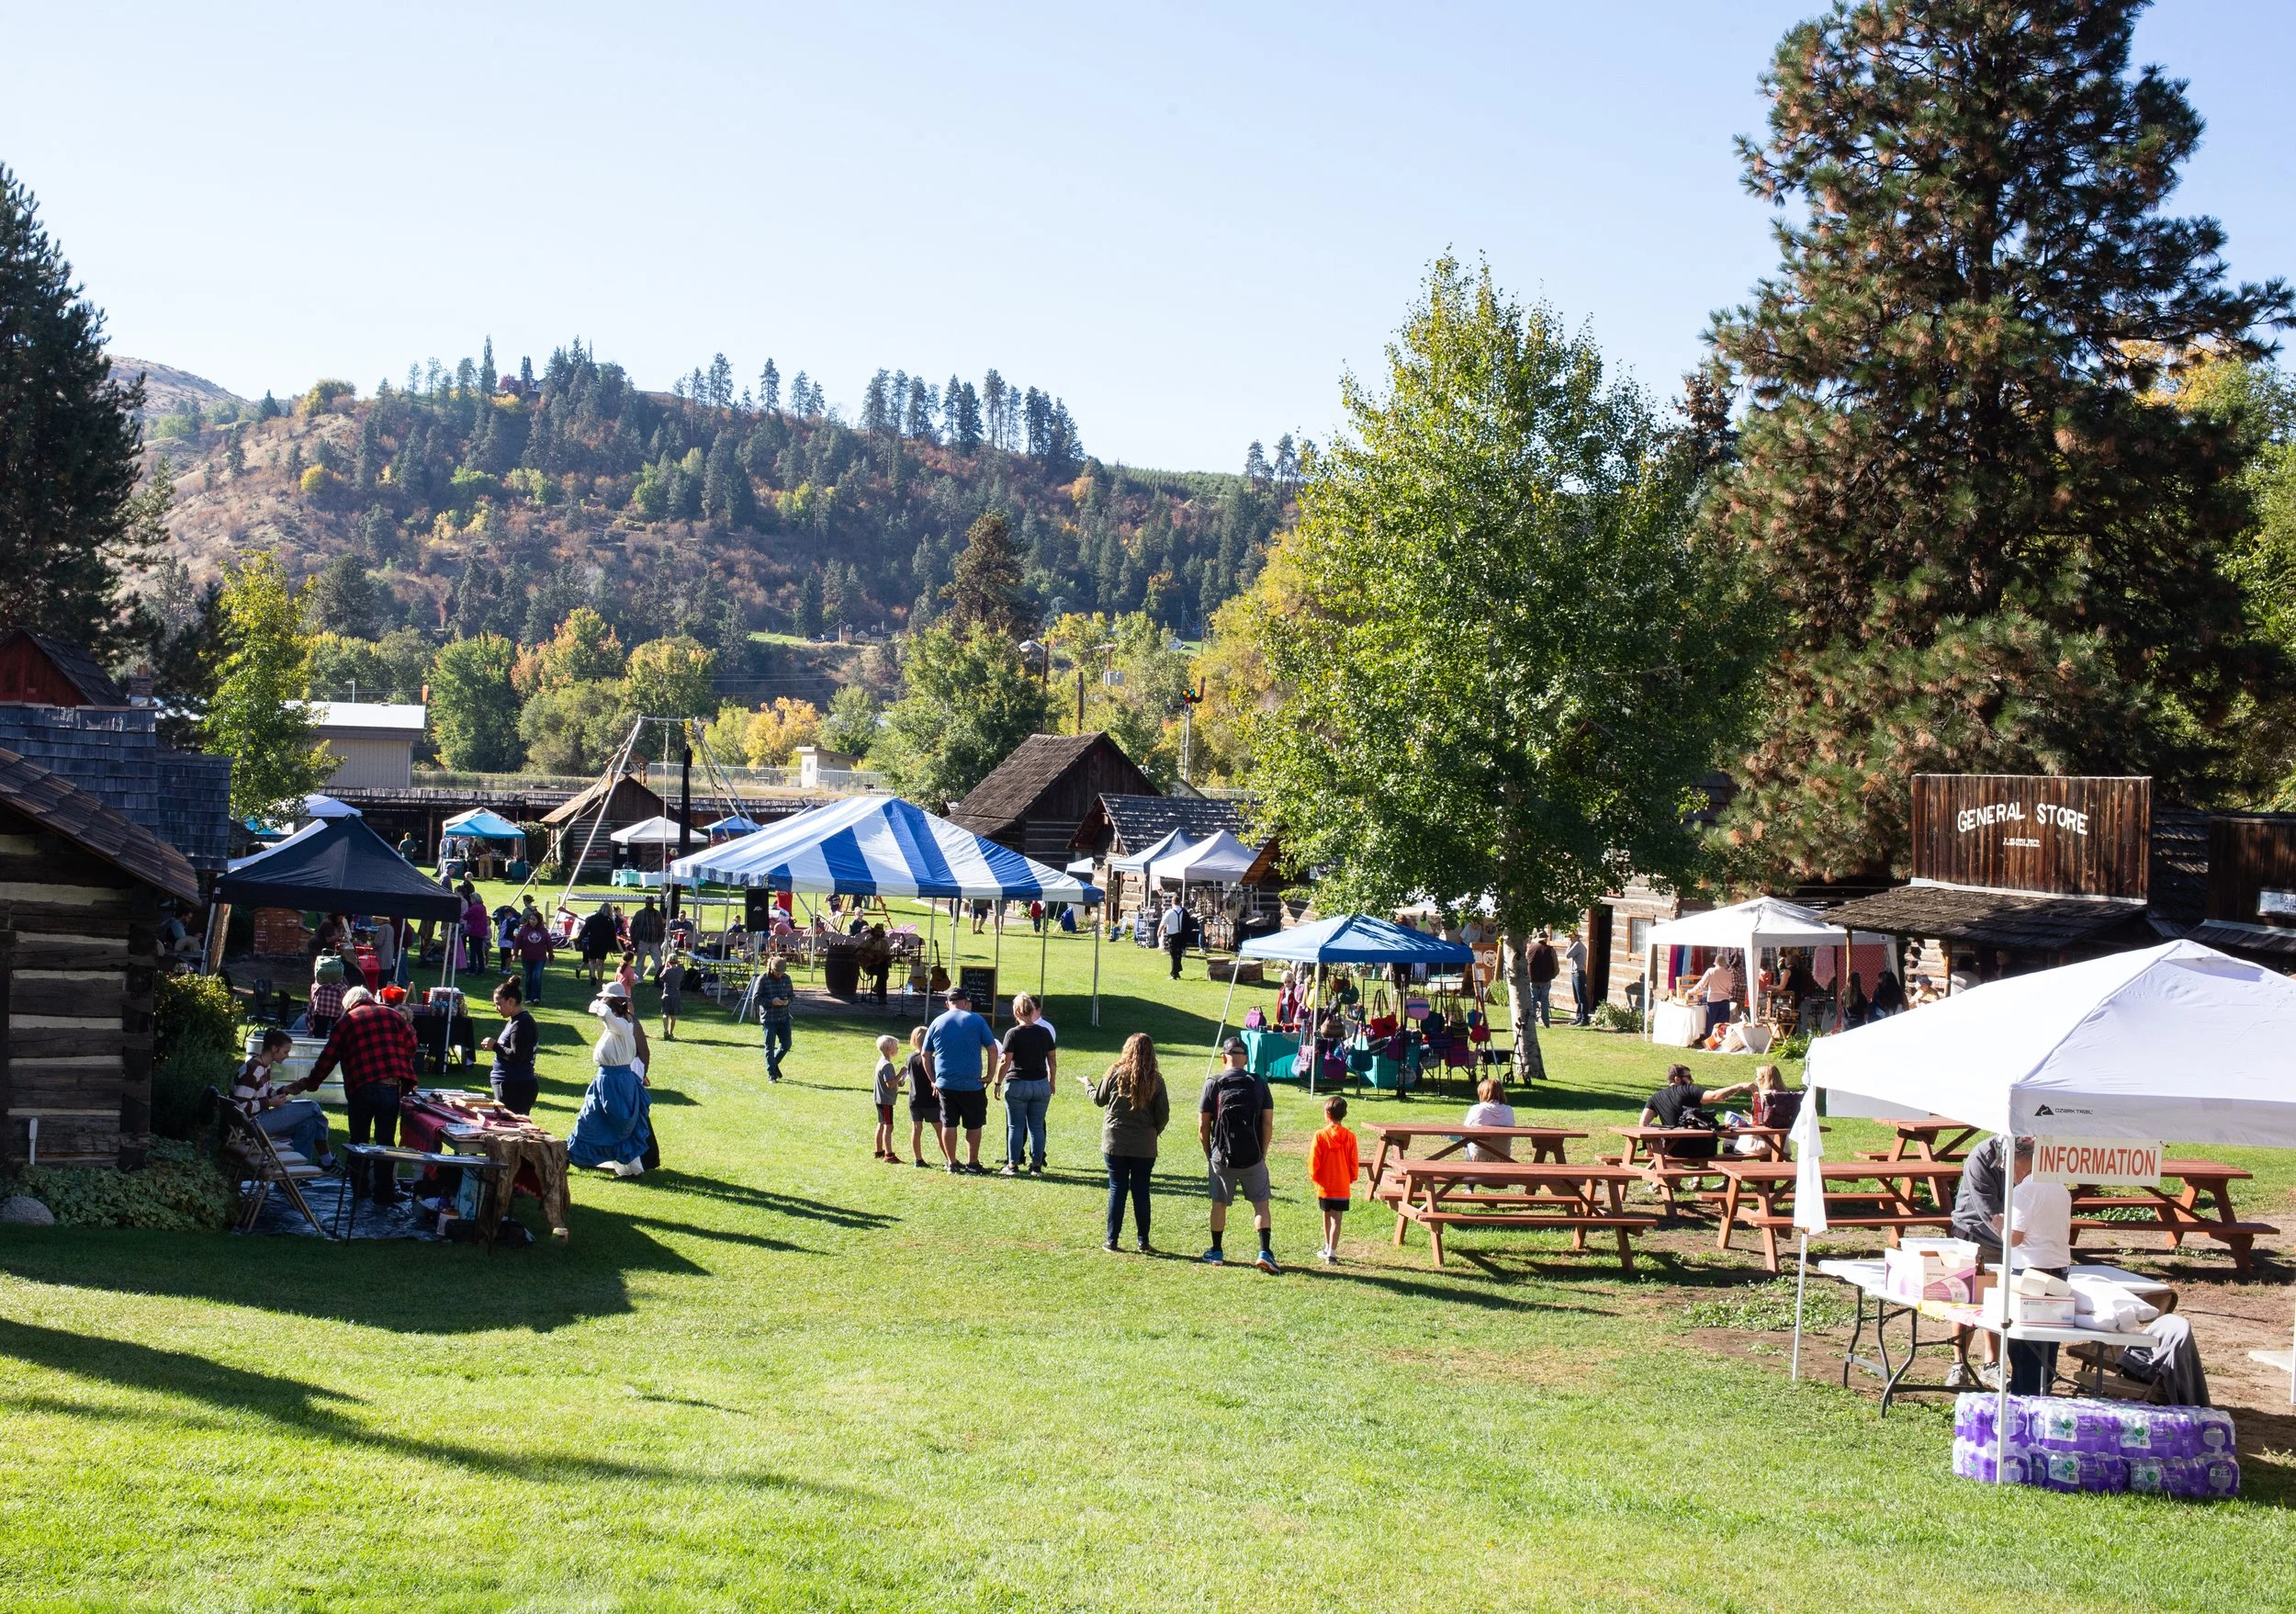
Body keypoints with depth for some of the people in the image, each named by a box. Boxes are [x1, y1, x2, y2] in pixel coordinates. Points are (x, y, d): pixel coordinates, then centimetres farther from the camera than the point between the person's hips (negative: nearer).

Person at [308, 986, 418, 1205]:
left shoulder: (346, 1021, 9)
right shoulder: (392, 1016, 12)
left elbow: (328, 1058, 11)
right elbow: (410, 1043, 7)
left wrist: (311, 1084, 22)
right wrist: (404, 1073, 21)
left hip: (360, 1088, -1)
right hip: (391, 1086, 1)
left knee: (359, 1140, 14)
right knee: (385, 1140, 5)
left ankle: (359, 1189, 20)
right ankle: (384, 1193, 5)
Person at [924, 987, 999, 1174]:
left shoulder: (937, 1023, 6)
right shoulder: (976, 1020, -2)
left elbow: (925, 1054, 8)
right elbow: (993, 1049, -4)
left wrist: (933, 1080, 14)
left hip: (945, 1083, 3)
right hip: (971, 1083, -3)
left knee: (948, 1124, 8)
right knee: (974, 1124, 7)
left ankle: (952, 1164, 11)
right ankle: (972, 1163, 8)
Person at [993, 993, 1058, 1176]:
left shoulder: (1013, 1034, -9)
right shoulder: (1044, 1032, 3)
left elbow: (1005, 1062, -11)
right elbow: (1053, 1061, 6)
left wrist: (998, 1082, 0)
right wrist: (1052, 1083, 17)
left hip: (1017, 1084, -3)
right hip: (1041, 1084, 3)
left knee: (1015, 1127, 5)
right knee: (1037, 1126, 8)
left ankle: (1013, 1165, 8)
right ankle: (1036, 1165, 8)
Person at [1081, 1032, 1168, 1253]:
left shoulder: (1115, 1073, -7)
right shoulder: (1155, 1080, -5)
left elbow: (1099, 1099, 8)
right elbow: (1163, 1115, -3)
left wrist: (1088, 1084, 27)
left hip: (1115, 1143, -1)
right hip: (1144, 1147, 1)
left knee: (1117, 1189, 7)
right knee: (1141, 1192, 8)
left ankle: (1111, 1240, 9)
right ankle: (1143, 1242, 12)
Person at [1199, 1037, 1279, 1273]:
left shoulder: (1213, 1084, -3)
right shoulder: (1258, 1084, -2)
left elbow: (1202, 1127, -2)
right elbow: (1268, 1125, -3)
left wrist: (1209, 1154, 10)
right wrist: (1262, 1154, 9)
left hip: (1221, 1157, 0)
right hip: (1253, 1157, 0)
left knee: (1219, 1203, 15)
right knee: (1261, 1203, 8)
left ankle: (1216, 1252, 25)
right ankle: (1265, 1252, -4)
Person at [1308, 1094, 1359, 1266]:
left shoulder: (1320, 1135, -11)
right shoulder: (1350, 1137, -5)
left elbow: (1314, 1161, -8)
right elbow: (1354, 1163, 1)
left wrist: (1313, 1176, 9)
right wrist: (1351, 1179, 16)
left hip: (1324, 1186, 0)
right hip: (1343, 1186, 0)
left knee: (1327, 1217, 17)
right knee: (1336, 1220, -1)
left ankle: (1328, 1248, 32)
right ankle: (1331, 1253, -8)